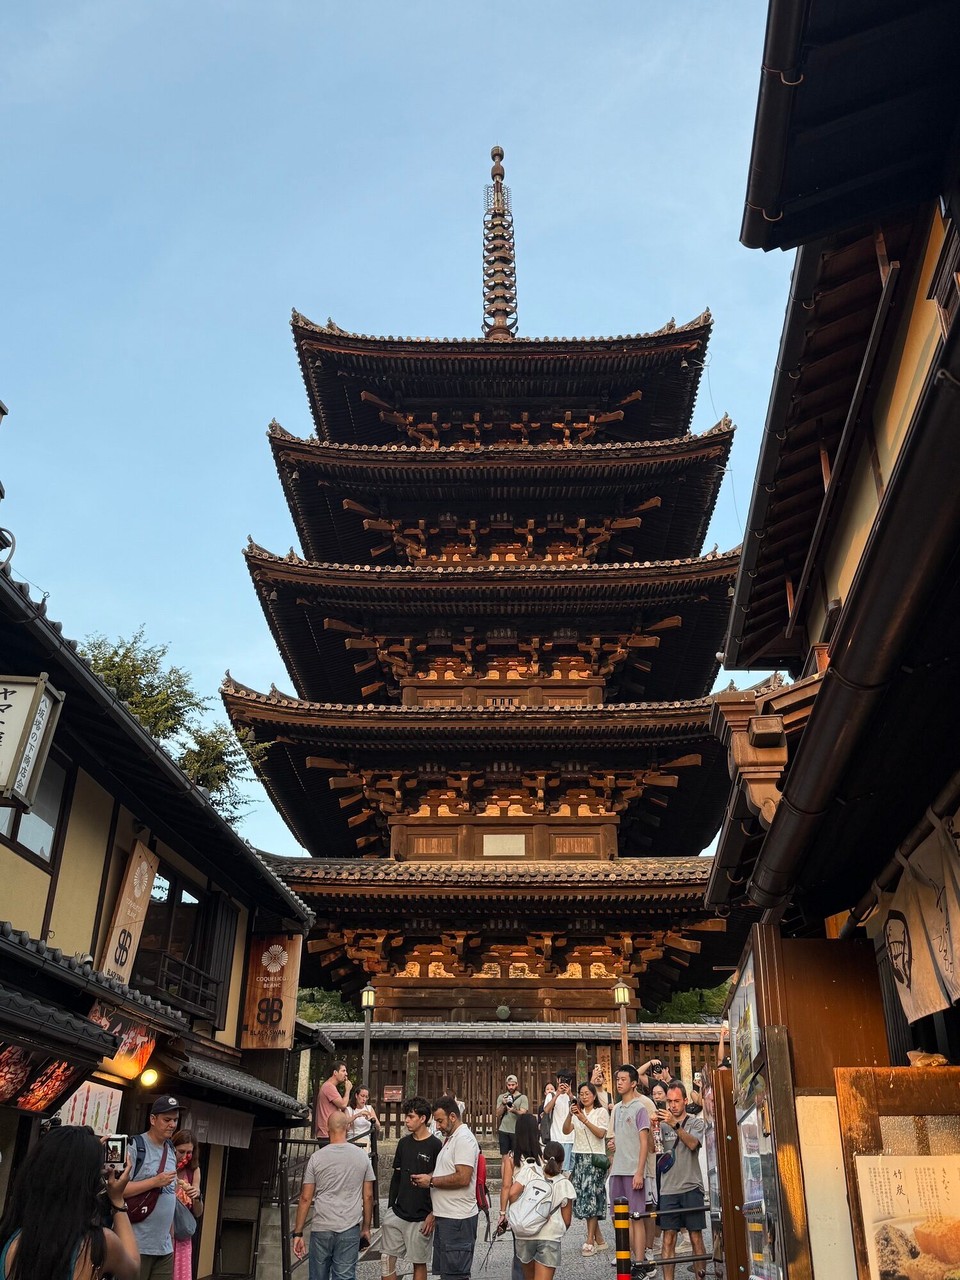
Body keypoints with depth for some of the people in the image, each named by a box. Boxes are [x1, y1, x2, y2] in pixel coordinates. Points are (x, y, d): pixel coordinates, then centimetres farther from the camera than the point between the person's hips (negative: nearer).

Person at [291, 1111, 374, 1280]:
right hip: (350, 1230, 0)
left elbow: (305, 1199, -2)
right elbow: (368, 1196, 5)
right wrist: (366, 1228, 15)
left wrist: (298, 1233, 5)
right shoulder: (362, 1156, 0)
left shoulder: (316, 1158, -3)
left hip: (321, 1229, 0)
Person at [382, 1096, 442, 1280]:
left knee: (419, 1263, 6)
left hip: (421, 1217, -5)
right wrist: (390, 1206, 10)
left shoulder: (435, 1146, -11)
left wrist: (433, 1214, -12)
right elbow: (396, 1177, 13)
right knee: (387, 1259, 5)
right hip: (397, 1213, 5)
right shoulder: (404, 1143, 7)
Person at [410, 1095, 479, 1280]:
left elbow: (463, 1178, -25)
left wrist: (431, 1181, -16)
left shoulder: (464, 1139, -16)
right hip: (445, 1216, 10)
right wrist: (426, 1177, 5)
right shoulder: (450, 1138, 16)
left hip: (457, 1219, -10)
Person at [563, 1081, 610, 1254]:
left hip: (595, 1157, -5)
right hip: (579, 1156, 5)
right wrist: (570, 1115, -17)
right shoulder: (577, 1112, 13)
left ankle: (590, 1242, -6)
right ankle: (599, 1240, 15)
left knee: (591, 1196, -9)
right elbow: (566, 1131, 0)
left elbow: (601, 1134, -12)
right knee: (582, 1195, 3)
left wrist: (584, 1120, -21)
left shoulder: (601, 1111, 0)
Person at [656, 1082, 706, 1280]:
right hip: (668, 1189, 2)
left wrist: (675, 1125, -28)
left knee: (696, 1237, 1)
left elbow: (692, 1143, -14)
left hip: (691, 1188, -2)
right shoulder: (663, 1124, 11)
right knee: (668, 1238, 1)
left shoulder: (696, 1122, 5)